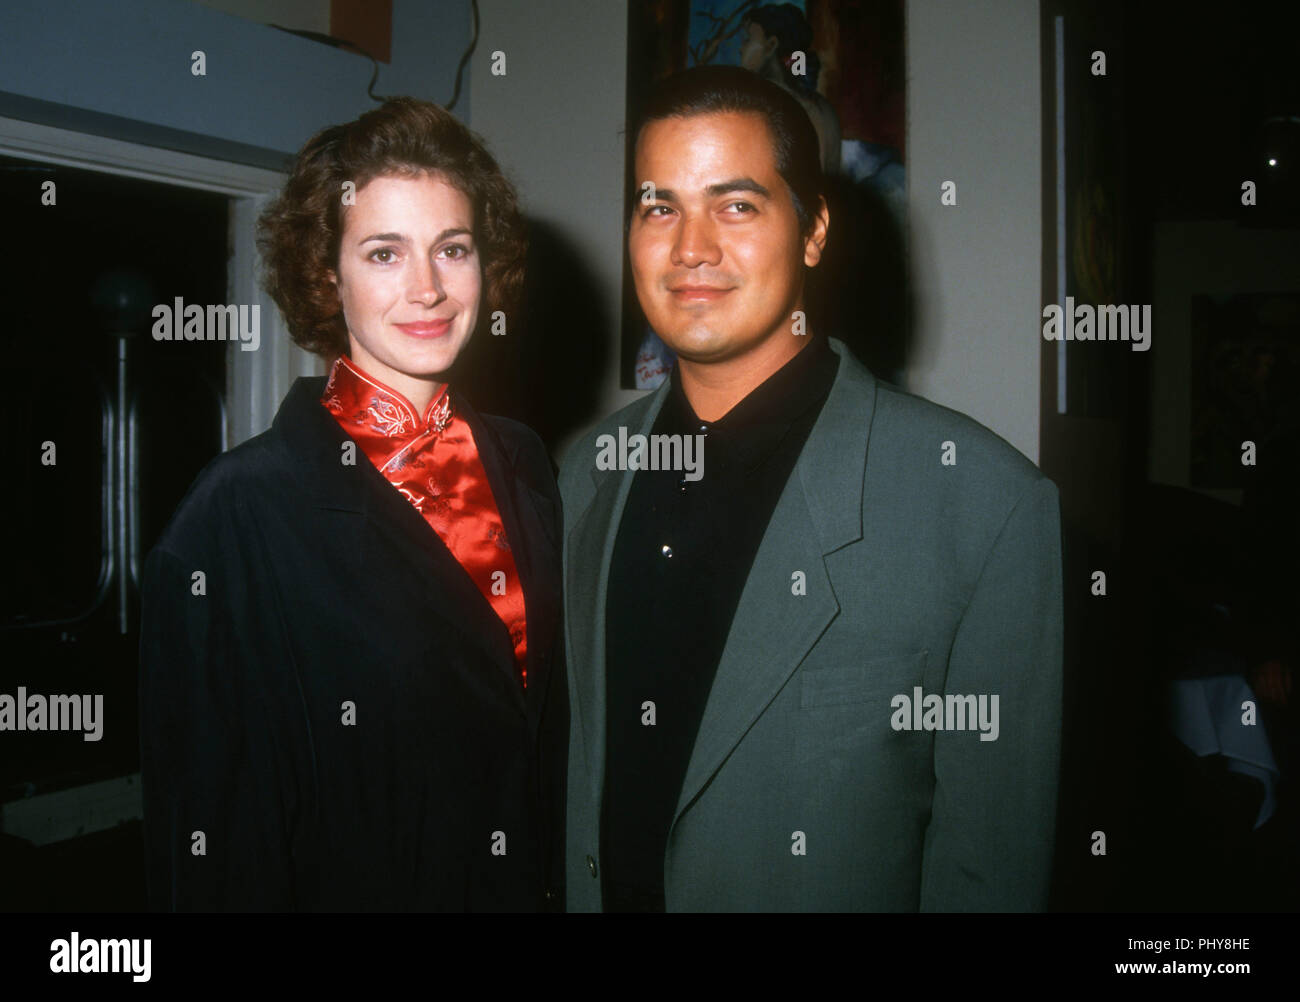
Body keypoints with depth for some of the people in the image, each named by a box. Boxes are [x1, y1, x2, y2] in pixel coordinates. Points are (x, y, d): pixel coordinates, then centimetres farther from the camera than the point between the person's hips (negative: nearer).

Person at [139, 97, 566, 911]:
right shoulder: (239, 513, -18)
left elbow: (554, 733, 6)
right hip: (348, 884, -5)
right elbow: (212, 827, -15)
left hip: (526, 884, 5)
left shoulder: (523, 467, -1)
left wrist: (561, 883, 3)